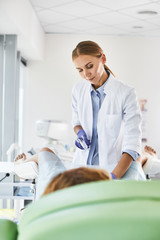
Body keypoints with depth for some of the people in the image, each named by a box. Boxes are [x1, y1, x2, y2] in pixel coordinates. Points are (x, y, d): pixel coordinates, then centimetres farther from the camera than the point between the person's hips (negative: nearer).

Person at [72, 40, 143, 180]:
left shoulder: (126, 93, -14)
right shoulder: (78, 90, 2)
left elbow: (133, 144, -18)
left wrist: (114, 176, -29)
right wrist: (80, 133, -4)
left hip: (112, 166, -4)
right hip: (84, 163, 4)